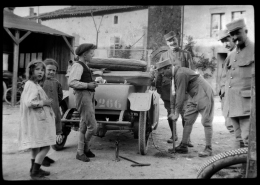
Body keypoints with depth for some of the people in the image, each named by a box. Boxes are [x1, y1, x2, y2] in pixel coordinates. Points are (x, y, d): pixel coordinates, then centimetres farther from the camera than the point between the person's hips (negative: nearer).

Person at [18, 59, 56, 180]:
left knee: (36, 146, 19)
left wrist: (45, 101, 7)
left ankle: (35, 169, 32)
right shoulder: (31, 85, -16)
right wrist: (44, 102, -16)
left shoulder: (35, 85, 15)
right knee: (45, 146, -7)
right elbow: (29, 102, -26)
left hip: (38, 120, 11)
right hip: (37, 120, -11)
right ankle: (34, 173, 0)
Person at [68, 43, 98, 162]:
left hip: (89, 96, 10)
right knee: (92, 126, -9)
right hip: (83, 96, -10)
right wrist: (87, 85, -21)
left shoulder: (85, 66, 21)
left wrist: (92, 83, 14)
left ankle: (81, 152, 27)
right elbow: (71, 82, -22)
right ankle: (85, 147, 14)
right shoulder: (77, 65, -11)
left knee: (84, 126, 16)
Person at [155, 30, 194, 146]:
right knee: (170, 113, 10)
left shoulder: (185, 54, 8)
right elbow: (159, 72, 14)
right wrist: (158, 86, 6)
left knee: (184, 113, -6)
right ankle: (174, 135, 27)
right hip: (167, 89, 2)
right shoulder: (164, 55, 13)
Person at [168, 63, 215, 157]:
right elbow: (174, 93, 11)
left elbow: (181, 95, -22)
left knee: (206, 122, -7)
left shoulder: (180, 74, -22)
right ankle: (183, 146, 12)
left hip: (204, 95, -10)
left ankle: (208, 149, 1)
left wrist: (177, 113, -15)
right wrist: (172, 111, 11)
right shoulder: (175, 74, 8)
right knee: (188, 119, 7)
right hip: (194, 96, 10)